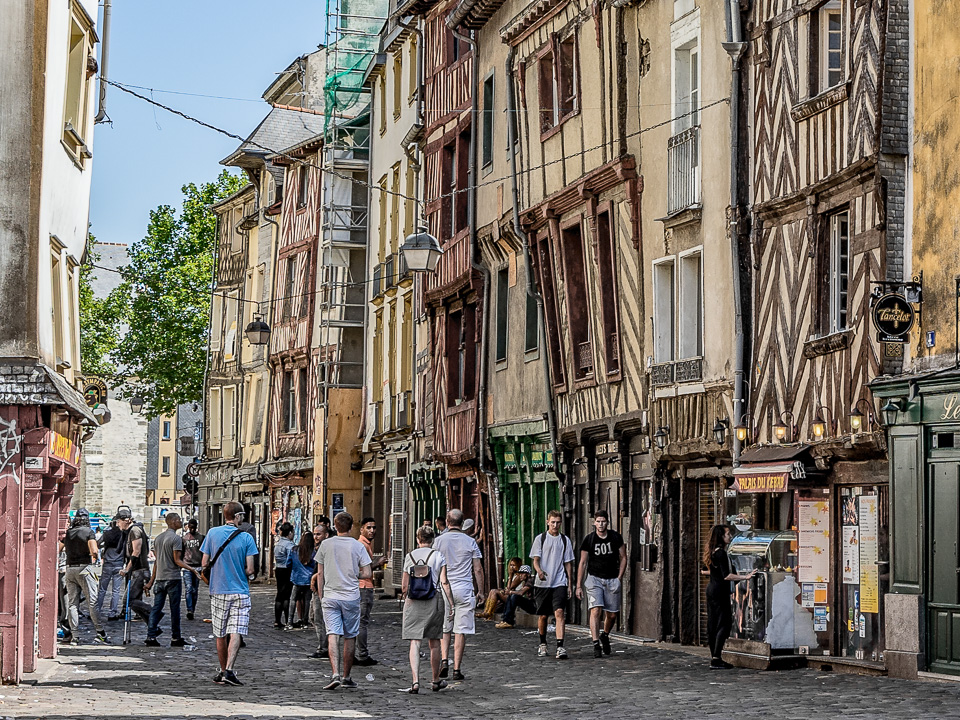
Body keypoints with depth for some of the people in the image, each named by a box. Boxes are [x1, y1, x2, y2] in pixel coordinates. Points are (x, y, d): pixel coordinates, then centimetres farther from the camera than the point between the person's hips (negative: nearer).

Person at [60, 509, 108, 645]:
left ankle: (74, 635, 1)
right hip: (85, 568, -4)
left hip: (70, 569, 4)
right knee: (92, 601, -3)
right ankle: (100, 632, -5)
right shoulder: (88, 532, -5)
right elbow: (94, 551, -17)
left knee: (72, 603, 5)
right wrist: (96, 556, 5)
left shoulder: (67, 533, 9)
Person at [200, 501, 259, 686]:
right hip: (240, 592, -3)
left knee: (221, 635, 13)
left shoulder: (212, 533, 0)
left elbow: (205, 563, 2)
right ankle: (229, 670, -21)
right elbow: (250, 569, -8)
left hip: (218, 591, 3)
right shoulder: (246, 538, -7)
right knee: (236, 633, -8)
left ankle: (223, 671, 22)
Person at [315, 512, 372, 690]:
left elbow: (320, 573, 5)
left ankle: (335, 674, -20)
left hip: (330, 597, 0)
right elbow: (368, 574, -4)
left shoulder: (326, 544, 1)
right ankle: (346, 677, 17)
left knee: (333, 635, -5)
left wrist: (321, 596, 14)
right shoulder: (358, 546, -2)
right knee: (350, 637, 10)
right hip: (351, 597, 0)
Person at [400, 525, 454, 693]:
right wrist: (451, 604, -3)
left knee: (415, 642, -4)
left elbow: (404, 586, 7)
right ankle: (436, 681, 26)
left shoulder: (409, 557, 4)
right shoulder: (438, 556, -1)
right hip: (434, 601, 0)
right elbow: (444, 582, -7)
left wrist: (405, 598, 26)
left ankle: (415, 681, -18)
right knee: (434, 643, 13)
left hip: (413, 602, 0)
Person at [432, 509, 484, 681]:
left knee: (444, 630, 13)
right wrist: (481, 591, 9)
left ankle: (444, 660, -5)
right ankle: (457, 669, 0)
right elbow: (478, 569, 2)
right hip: (464, 589, -1)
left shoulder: (439, 541, 1)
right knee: (461, 631, 1)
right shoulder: (470, 542, 1)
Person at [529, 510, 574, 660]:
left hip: (560, 583, 0)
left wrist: (570, 584, 8)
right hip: (542, 584, 0)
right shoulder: (540, 538, 4)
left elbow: (568, 563, 13)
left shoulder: (565, 540, 8)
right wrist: (539, 571, -23)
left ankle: (560, 647, -22)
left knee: (559, 612, -16)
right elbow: (535, 560, -1)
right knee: (543, 615, 8)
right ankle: (543, 644, 29)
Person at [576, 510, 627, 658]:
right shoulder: (589, 540, -2)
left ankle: (605, 635, 36)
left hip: (612, 580, 2)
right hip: (594, 579, -2)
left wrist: (619, 579, 1)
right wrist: (579, 586, -1)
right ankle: (596, 645, -18)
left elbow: (623, 558, 11)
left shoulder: (616, 537, 2)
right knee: (596, 611, -17)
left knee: (612, 615, 7)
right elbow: (583, 563, 3)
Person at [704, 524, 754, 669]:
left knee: (712, 624, 10)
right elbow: (726, 576, -22)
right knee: (724, 624, -8)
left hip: (711, 588, 10)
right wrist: (745, 577, -23)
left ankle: (714, 657, 15)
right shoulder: (721, 553, -16)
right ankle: (716, 659, -12)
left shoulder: (713, 552, 12)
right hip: (720, 591, -10)